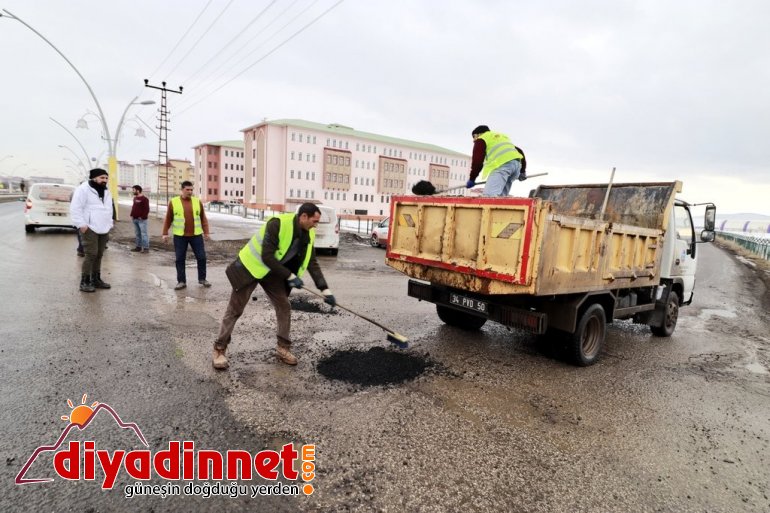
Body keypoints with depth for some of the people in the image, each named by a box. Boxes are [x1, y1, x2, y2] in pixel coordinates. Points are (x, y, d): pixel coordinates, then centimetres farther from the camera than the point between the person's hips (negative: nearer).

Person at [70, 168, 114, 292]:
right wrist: (81, 224, -17)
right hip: (90, 228, -8)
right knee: (91, 254, -11)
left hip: (103, 229, 8)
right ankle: (85, 282, -4)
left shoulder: (106, 191, 18)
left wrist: (109, 224, 19)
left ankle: (96, 279, 19)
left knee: (99, 255, 11)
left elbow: (110, 209, 27)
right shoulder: (83, 189, -7)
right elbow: (75, 208, -12)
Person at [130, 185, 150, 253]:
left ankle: (146, 248, -10)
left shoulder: (144, 199, -11)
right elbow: (133, 207, 25)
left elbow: (147, 209, -15)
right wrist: (132, 215, 13)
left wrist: (142, 217, -18)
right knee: (137, 233, 13)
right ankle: (138, 247, 20)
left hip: (141, 219, -9)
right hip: (135, 219, 9)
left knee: (143, 233, -10)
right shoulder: (135, 198, 17)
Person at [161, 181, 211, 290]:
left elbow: (203, 218, 7)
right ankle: (181, 281, 15)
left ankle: (202, 278, 19)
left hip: (196, 235, 1)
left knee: (201, 257, 3)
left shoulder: (197, 202, 4)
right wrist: (165, 233, 1)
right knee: (180, 259, 4)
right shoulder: (173, 202, 0)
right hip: (180, 236, -1)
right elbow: (168, 219, 3)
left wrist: (206, 232, 2)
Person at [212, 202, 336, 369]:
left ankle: (283, 348, 16)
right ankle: (219, 349, 15)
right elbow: (267, 257, -31)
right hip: (251, 266, -6)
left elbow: (312, 263, -3)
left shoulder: (308, 235, -7)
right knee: (235, 309, 1)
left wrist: (325, 289, -10)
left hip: (272, 271, 7)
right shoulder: (278, 223, -30)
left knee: (284, 306, 2)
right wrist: (290, 276, -29)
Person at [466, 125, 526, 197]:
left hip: (502, 164, -8)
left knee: (489, 195, -21)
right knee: (501, 196, 9)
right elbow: (519, 151, 32)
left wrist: (472, 179, 10)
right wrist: (522, 171, 32)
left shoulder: (481, 139, 15)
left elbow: (477, 160, 3)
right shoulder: (502, 136, 38)